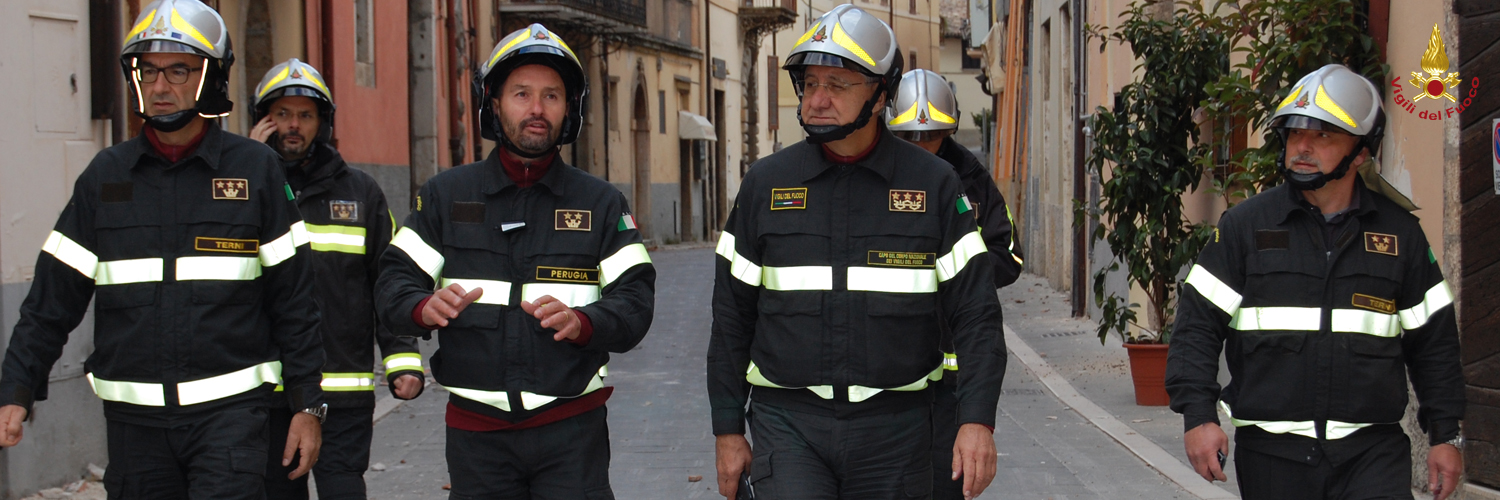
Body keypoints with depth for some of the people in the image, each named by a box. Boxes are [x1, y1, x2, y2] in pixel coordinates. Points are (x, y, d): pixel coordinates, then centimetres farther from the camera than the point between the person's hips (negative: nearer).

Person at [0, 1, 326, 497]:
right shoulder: (106, 175, 7)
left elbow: (293, 301, 3)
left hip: (229, 409, -3)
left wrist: (307, 404, 1)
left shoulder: (255, 169, 2)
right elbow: (53, 298, 8)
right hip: (133, 416, 3)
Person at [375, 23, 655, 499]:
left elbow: (634, 302, -2)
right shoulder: (445, 195, 8)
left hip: (572, 430, -1)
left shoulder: (601, 203, 6)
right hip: (476, 432, 1)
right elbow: (395, 283, 4)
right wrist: (425, 308, -20)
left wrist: (582, 322, -24)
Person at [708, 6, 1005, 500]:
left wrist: (977, 421, -10)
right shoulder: (766, 182, 4)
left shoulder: (933, 184, 1)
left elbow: (975, 315, 0)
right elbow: (731, 320, 9)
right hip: (788, 422, 0)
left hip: (895, 428, 0)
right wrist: (728, 430, 6)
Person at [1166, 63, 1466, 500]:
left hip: (1373, 450, 1)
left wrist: (1445, 434, 9)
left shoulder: (1399, 231, 8)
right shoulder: (1244, 225, 3)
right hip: (1272, 454, 0)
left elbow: (1433, 341, 13)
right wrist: (1198, 415, -9)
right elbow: (1199, 325, 1)